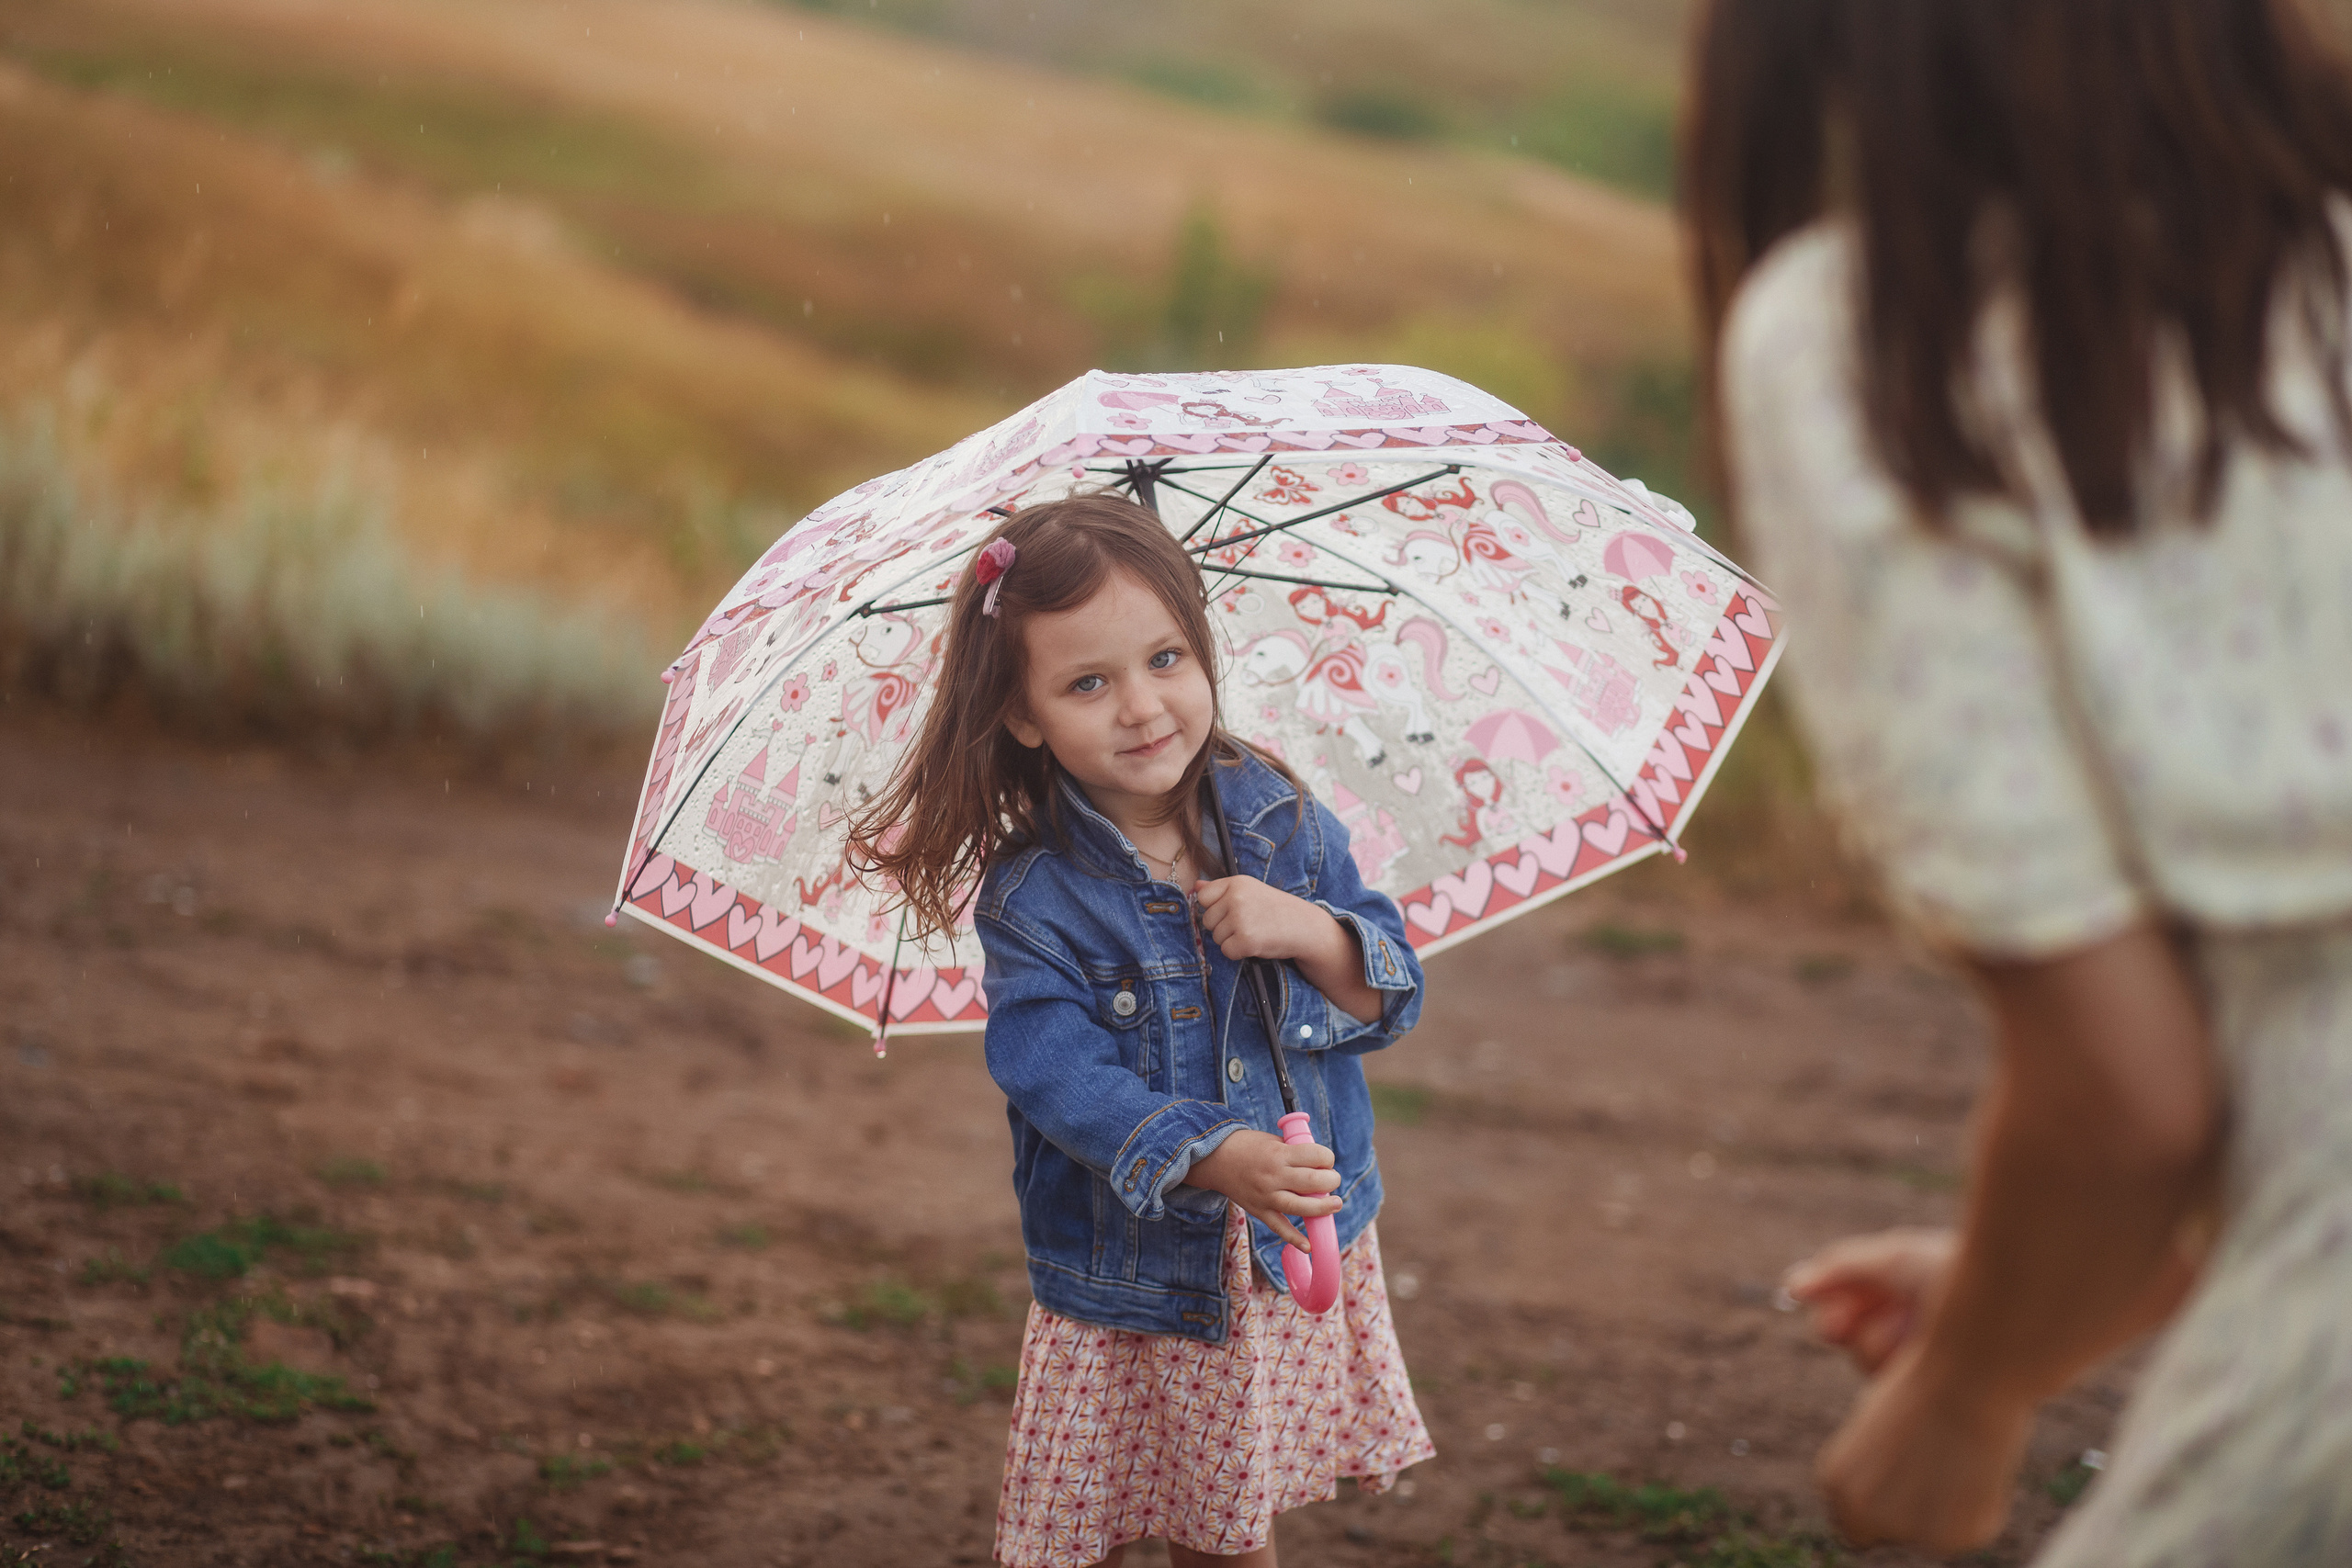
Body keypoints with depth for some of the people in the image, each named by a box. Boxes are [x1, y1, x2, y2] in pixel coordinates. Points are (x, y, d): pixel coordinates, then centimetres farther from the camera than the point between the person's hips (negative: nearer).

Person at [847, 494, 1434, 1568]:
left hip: (1298, 1269, 3)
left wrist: (1315, 935, -22)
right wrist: (1221, 1162, -37)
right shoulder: (1031, 899, -14)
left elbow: (1391, 998, -1)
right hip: (1126, 1292, -3)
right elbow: (1070, 1079, -22)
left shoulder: (1279, 820, -3)